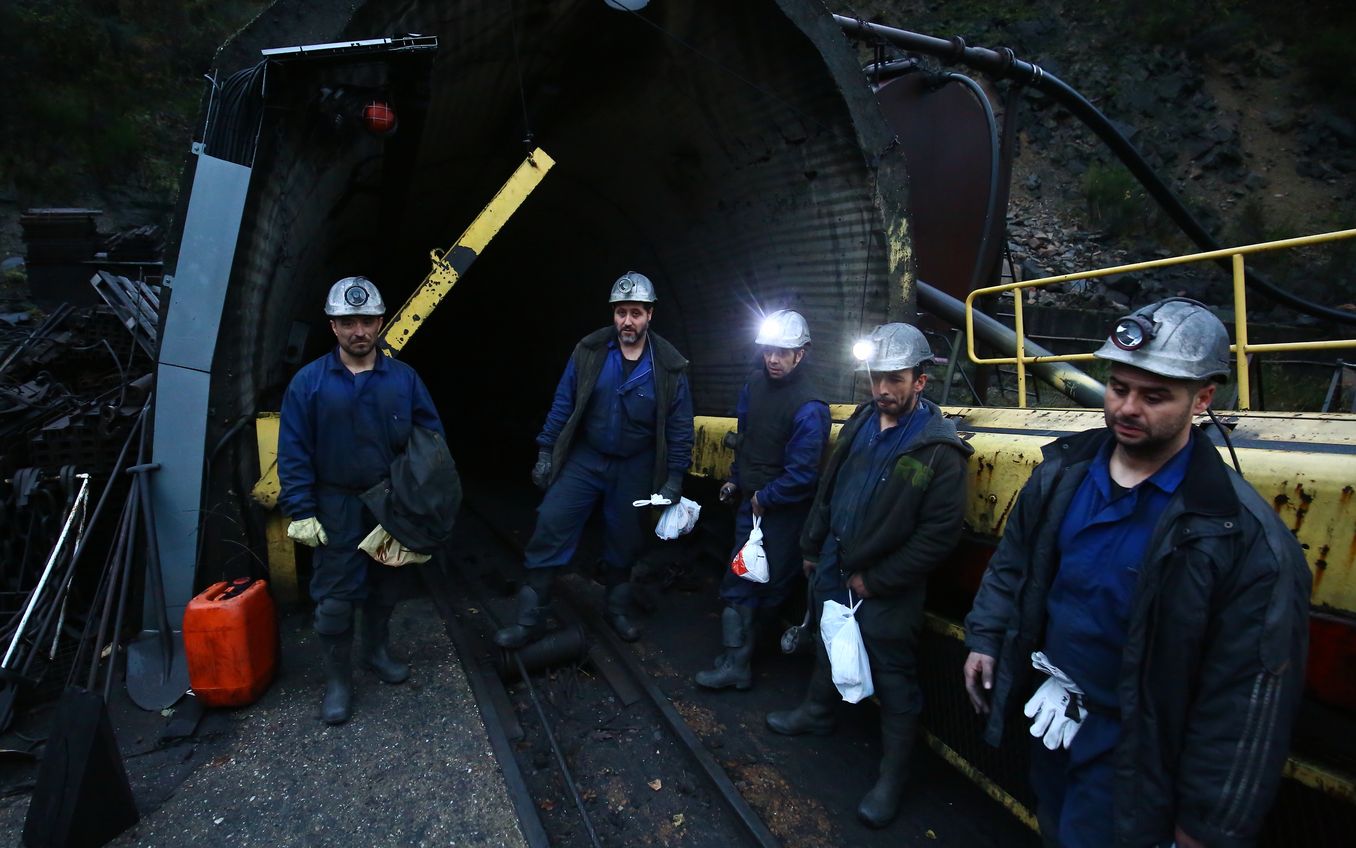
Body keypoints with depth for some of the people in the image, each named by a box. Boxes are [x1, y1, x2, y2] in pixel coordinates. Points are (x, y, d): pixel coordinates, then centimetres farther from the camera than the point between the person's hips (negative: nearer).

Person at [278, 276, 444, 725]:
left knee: (383, 584, 18)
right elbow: (293, 452, -6)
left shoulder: (403, 378, -3)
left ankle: (376, 651, 40)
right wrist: (301, 512, -11)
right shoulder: (309, 381, -7)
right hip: (337, 506, -2)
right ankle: (337, 680, 19)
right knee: (335, 596, 2)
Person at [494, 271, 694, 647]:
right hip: (585, 458, 0)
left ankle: (619, 609, 38)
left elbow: (680, 427, -4)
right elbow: (563, 404, -2)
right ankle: (530, 619, 6)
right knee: (550, 528, -7)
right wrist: (545, 453, -1)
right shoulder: (589, 351, -9)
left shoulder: (670, 366, -10)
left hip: (635, 470, 0)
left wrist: (674, 479, -5)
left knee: (624, 541, 14)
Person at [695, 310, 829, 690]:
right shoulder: (755, 384, 1)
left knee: (773, 585, 8)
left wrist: (764, 498, -13)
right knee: (738, 583, 11)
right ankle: (735, 663, 25)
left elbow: (802, 473, -23)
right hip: (751, 502, 7)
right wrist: (735, 479, 17)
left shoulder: (808, 407, -22)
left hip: (784, 513, -7)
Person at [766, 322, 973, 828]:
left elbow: (939, 535, -20)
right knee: (828, 646, 26)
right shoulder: (861, 423, 0)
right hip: (834, 571, 7)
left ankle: (892, 777, 25)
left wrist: (876, 580, -16)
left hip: (885, 592, -6)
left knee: (894, 681, 8)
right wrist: (811, 548, 14)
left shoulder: (939, 449, -20)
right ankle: (817, 712, 51)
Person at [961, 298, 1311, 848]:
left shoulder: (1244, 537, -23)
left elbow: (1246, 696, -19)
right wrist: (985, 640, 5)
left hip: (1130, 746, -5)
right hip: (1052, 712, 5)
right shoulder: (1062, 471, -7)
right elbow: (1012, 563, 7)